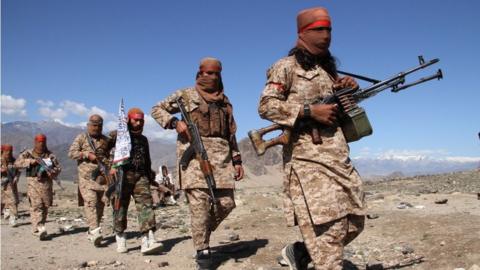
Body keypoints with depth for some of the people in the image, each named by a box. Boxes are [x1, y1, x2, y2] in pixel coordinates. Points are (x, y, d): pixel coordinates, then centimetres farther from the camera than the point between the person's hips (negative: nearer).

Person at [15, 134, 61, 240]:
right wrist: (30, 161, -18)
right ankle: (40, 229, -20)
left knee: (45, 206, 6)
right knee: (36, 205, -14)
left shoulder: (50, 155, 10)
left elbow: (58, 167, 8)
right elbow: (17, 163, -5)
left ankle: (37, 228, 21)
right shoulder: (28, 153, 6)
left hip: (46, 183, 3)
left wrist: (52, 172, -13)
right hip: (33, 182, -3)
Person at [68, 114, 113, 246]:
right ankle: (95, 231, -23)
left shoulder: (106, 140, 15)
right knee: (90, 202, -16)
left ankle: (91, 231, 17)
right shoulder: (81, 138, 6)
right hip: (87, 177, -4)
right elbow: (71, 153, -2)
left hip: (103, 177, 4)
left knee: (100, 204, 5)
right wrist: (87, 154, -12)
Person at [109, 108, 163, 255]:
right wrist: (111, 167, -19)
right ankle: (120, 239, 19)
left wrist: (149, 177, 23)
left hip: (140, 176, 4)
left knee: (146, 204, -11)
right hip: (122, 176, -3)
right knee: (121, 207, 3)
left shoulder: (143, 139, 20)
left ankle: (148, 241, -18)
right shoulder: (118, 135, 4)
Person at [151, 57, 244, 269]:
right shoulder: (185, 95, 7)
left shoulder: (225, 101, 19)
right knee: (199, 203, -9)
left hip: (221, 154, 5)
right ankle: (202, 251, 4)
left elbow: (231, 134, 21)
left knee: (226, 202, 1)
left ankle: (203, 232, 27)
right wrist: (175, 123, -9)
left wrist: (237, 160, 15)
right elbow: (156, 110, 9)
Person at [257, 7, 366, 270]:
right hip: (308, 159, -8)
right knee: (326, 226, -11)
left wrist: (349, 89, 5)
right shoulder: (287, 66, 1)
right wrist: (310, 111, -17)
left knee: (354, 221, 10)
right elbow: (266, 106, -10)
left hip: (339, 157, 8)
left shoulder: (329, 68, 22)